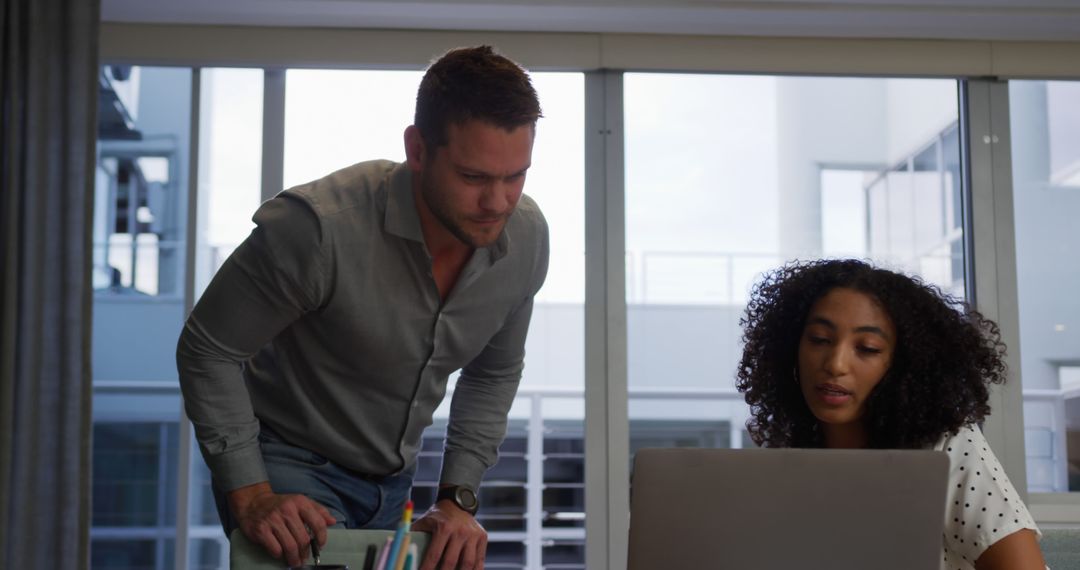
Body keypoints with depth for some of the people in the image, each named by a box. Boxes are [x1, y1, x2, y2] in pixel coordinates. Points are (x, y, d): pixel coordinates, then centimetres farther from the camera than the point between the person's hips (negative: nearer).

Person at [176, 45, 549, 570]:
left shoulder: (526, 237, -12)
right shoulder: (319, 226, -30)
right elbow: (208, 350, -17)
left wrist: (458, 498, -4)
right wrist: (249, 498, -21)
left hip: (393, 481, 6)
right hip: (290, 467, -5)